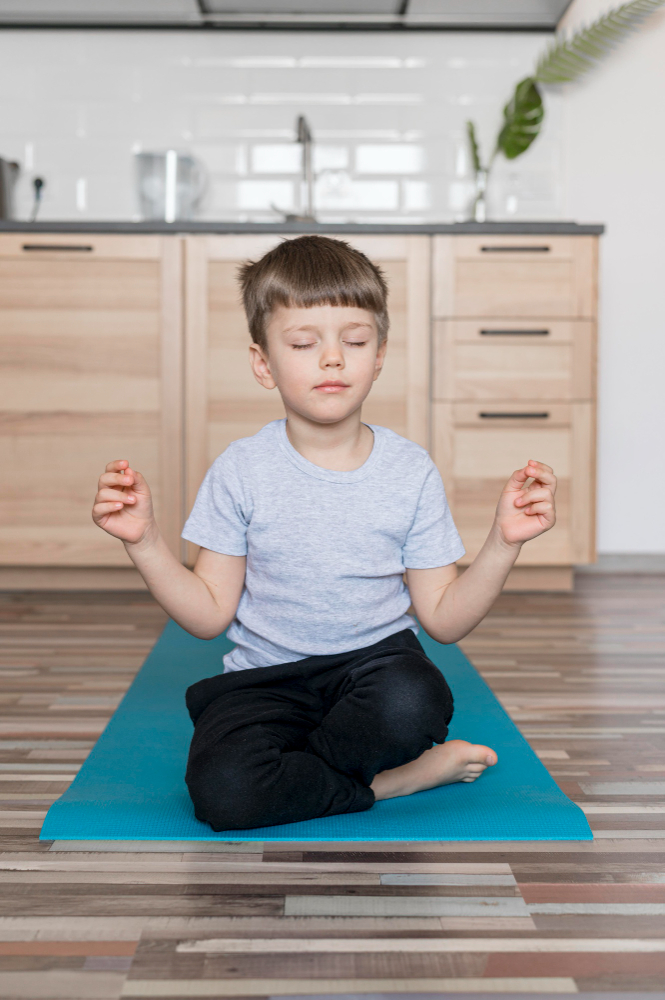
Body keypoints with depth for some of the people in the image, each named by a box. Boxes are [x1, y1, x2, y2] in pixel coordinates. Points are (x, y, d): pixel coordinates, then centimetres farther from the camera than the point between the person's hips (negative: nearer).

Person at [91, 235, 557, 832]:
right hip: (266, 674, 0)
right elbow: (210, 614, 0)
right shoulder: (240, 471, -3)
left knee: (413, 704, -36)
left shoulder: (411, 471, -2)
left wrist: (504, 542, -13)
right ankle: (383, 780, -9)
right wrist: (144, 540, -12)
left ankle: (291, 770, -9)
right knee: (220, 791, -30)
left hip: (374, 660, 0)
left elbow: (445, 619, 0)